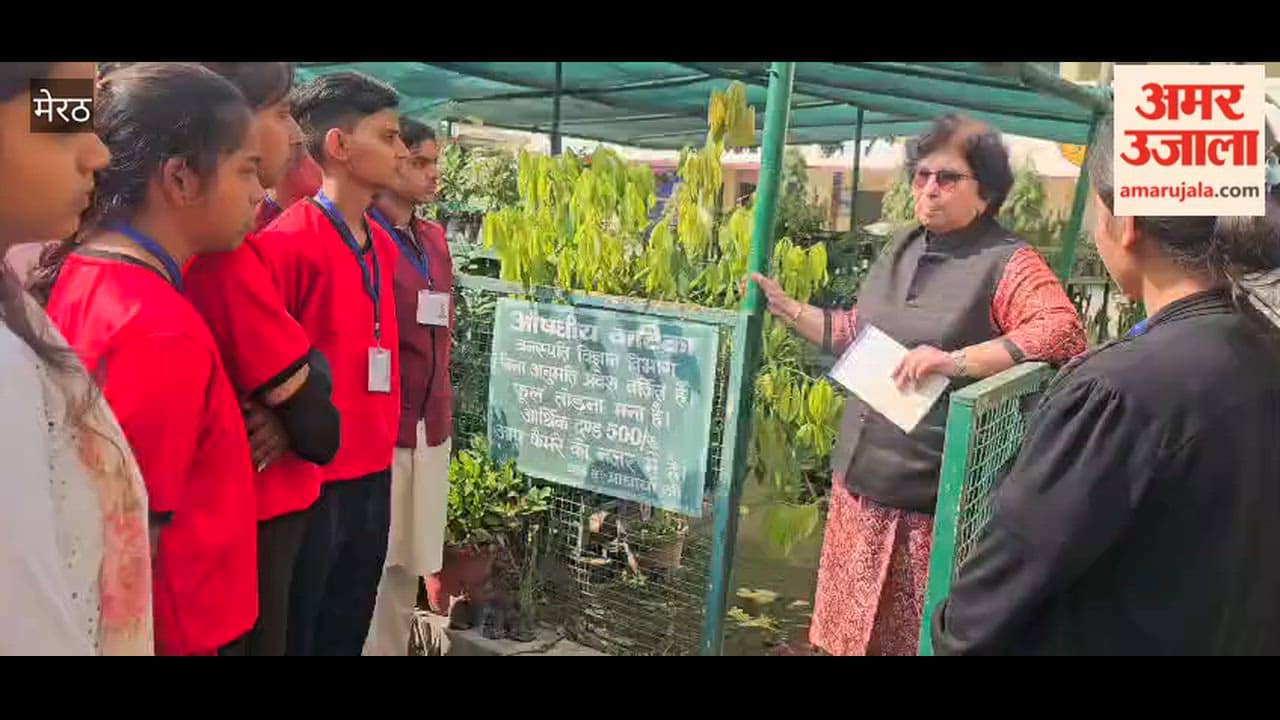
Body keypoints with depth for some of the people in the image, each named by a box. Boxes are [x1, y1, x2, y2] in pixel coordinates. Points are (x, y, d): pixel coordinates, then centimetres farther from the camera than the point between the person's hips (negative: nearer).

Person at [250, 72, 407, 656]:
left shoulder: (383, 245, 11)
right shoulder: (284, 240, -16)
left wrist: (382, 441, 15)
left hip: (372, 474, 8)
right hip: (308, 481, -8)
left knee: (348, 633, 20)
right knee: (292, 636, 9)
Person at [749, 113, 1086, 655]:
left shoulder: (1007, 263, -10)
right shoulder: (900, 252, 12)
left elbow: (1064, 332, -25)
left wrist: (957, 361, -32)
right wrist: (788, 310, 18)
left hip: (931, 497, -6)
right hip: (862, 480, 7)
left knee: (918, 638, 6)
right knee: (853, 630, 16)